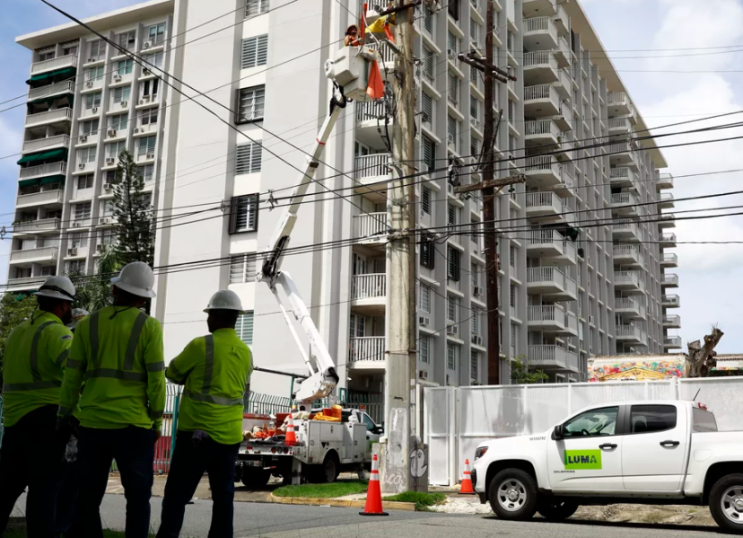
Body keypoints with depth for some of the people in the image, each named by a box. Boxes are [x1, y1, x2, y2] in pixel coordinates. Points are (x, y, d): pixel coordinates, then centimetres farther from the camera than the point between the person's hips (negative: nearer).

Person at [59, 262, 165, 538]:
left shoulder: (87, 324, 5)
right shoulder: (149, 327, -4)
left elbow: (72, 377, 4)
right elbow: (156, 379, -7)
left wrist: (64, 416, 14)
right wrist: (157, 421, 2)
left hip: (92, 424, 3)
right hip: (134, 425, -3)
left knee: (88, 497, 13)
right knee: (137, 497, 7)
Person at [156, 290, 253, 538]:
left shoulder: (201, 345, -10)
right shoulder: (245, 352, 9)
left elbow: (172, 372, 4)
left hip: (197, 433, -5)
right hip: (230, 435, 5)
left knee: (176, 495, 1)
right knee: (223, 496, 10)